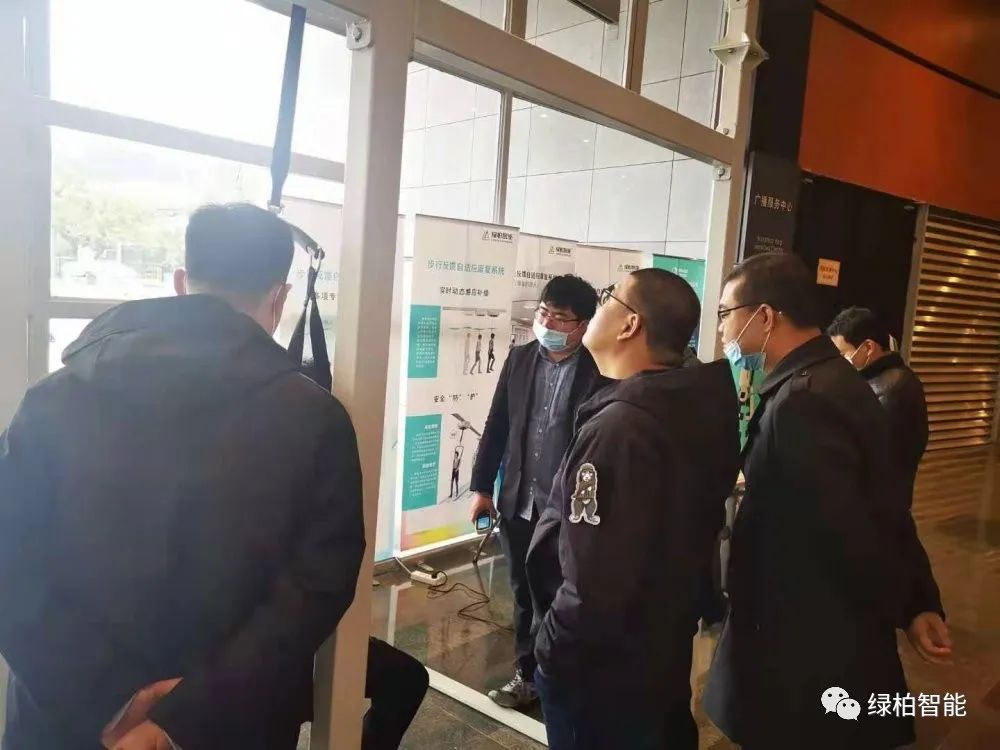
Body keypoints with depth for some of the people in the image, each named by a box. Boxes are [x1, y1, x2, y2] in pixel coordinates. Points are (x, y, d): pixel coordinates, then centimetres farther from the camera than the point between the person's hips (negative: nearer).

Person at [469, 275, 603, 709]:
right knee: (524, 596, 18)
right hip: (518, 503, 5)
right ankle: (528, 675, 37)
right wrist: (482, 485, 8)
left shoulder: (598, 371, -12)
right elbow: (497, 426, 9)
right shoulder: (520, 358, 4)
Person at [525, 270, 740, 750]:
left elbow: (593, 581, -33)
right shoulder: (696, 407, -1)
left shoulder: (618, 427, -30)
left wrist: (554, 648, -16)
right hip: (666, 648, 8)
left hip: (600, 664, -8)